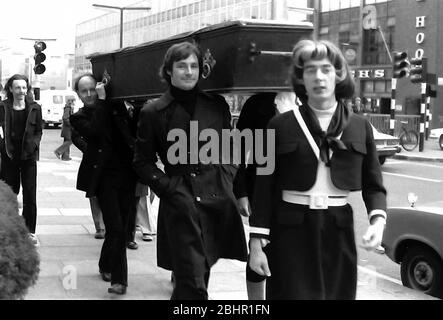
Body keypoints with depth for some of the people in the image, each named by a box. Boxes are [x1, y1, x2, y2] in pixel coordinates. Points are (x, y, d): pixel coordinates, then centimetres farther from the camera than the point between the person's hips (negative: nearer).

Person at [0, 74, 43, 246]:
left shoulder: (35, 108, 2)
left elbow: (39, 131, 8)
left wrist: (34, 144, -8)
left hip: (28, 156, 0)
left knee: (30, 195, 2)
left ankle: (30, 231, 11)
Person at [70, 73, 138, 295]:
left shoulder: (117, 106, 11)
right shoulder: (78, 117, 3)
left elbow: (133, 132, 12)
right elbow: (95, 130, -17)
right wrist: (102, 101, -13)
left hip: (126, 174, 3)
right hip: (104, 175, -3)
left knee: (119, 227, 11)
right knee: (116, 228, -11)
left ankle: (106, 266, 33)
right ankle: (118, 279, -1)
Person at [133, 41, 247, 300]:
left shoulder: (217, 104, 8)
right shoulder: (153, 113, 0)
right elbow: (143, 162, 5)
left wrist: (227, 177, 3)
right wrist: (167, 186, -7)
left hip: (218, 199, 4)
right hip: (180, 203, -4)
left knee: (202, 272, 14)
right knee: (193, 283, -8)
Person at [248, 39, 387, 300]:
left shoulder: (360, 126, 4)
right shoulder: (281, 125, -2)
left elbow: (373, 185, 7)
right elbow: (264, 187, -1)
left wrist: (378, 220, -12)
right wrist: (257, 242, -5)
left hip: (339, 231, 2)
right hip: (291, 230, -2)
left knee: (338, 293, 10)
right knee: (293, 294, 0)